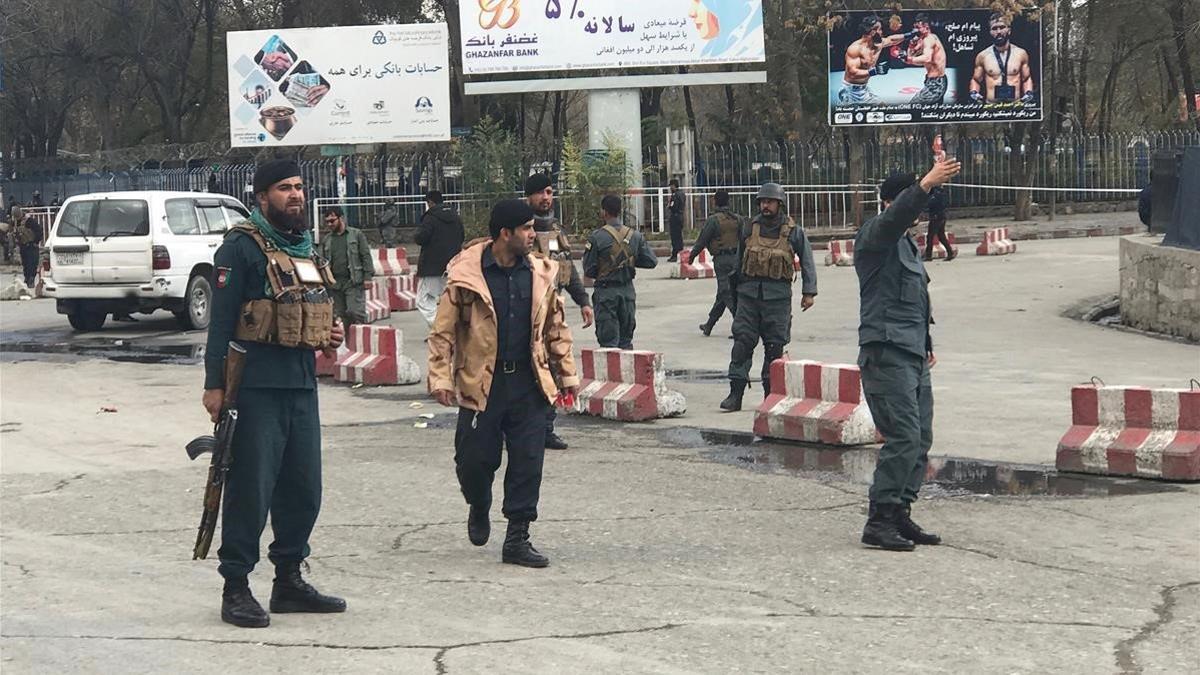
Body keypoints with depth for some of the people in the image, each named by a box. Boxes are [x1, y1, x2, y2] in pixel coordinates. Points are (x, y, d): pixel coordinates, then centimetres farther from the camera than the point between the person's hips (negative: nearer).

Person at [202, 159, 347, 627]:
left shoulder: (305, 246, 17)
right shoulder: (242, 248, -8)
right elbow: (221, 319, -11)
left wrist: (328, 334, 8)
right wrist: (215, 384, -16)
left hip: (302, 382, 8)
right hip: (256, 385, -8)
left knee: (303, 487, 11)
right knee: (250, 489, -5)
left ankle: (289, 581, 22)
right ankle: (236, 589, 2)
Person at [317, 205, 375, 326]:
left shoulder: (357, 234, 5)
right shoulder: (326, 239, 16)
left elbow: (366, 256, 1)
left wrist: (368, 277, -8)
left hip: (354, 282, -4)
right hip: (334, 284, 5)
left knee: (355, 312, -16)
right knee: (339, 315, 4)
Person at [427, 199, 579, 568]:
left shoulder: (541, 274, 6)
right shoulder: (466, 275, -8)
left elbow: (556, 327, 16)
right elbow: (443, 331, -3)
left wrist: (567, 373, 15)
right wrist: (441, 377, -9)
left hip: (528, 384, 3)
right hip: (481, 384, -3)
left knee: (528, 461, 1)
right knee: (475, 459, 3)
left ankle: (517, 538, 9)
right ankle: (479, 508, 35)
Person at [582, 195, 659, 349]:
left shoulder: (597, 237, -11)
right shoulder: (635, 236, 0)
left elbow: (589, 270, -8)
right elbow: (651, 261, 3)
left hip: (605, 291, -4)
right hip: (628, 290, 4)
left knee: (608, 341, -1)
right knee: (626, 340, 14)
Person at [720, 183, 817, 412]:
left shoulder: (794, 232, 2)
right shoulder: (749, 229, 10)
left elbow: (807, 262, 5)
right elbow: (739, 261, 18)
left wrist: (808, 292, -3)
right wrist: (735, 290, 19)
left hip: (778, 296, -2)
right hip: (749, 292, 2)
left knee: (774, 345, 1)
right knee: (742, 341, -5)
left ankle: (771, 392, 10)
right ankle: (735, 394, -6)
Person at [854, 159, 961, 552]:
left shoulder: (907, 244, 22)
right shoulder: (875, 236, -6)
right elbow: (894, 217, -30)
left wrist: (927, 345, 26)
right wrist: (927, 185, -42)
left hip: (914, 356, 10)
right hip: (887, 353, -10)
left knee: (920, 440, 8)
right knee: (904, 438, -15)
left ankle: (900, 515, 14)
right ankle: (879, 522, -12)